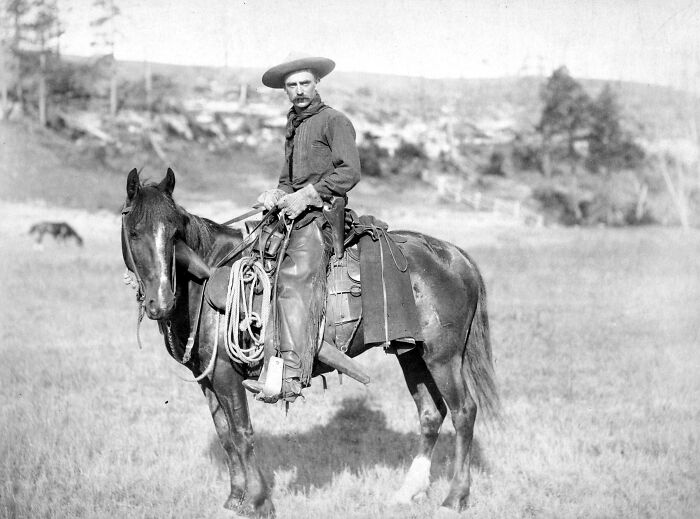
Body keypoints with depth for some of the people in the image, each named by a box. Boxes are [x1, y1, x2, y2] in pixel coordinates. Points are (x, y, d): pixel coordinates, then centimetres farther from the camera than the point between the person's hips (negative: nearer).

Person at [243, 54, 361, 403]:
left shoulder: (334, 121, -2)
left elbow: (349, 172, -12)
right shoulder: (293, 126, 24)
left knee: (294, 279, -27)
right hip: (295, 214, 10)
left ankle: (292, 377, -37)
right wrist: (277, 195, 5)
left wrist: (305, 196, -16)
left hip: (323, 214, -9)